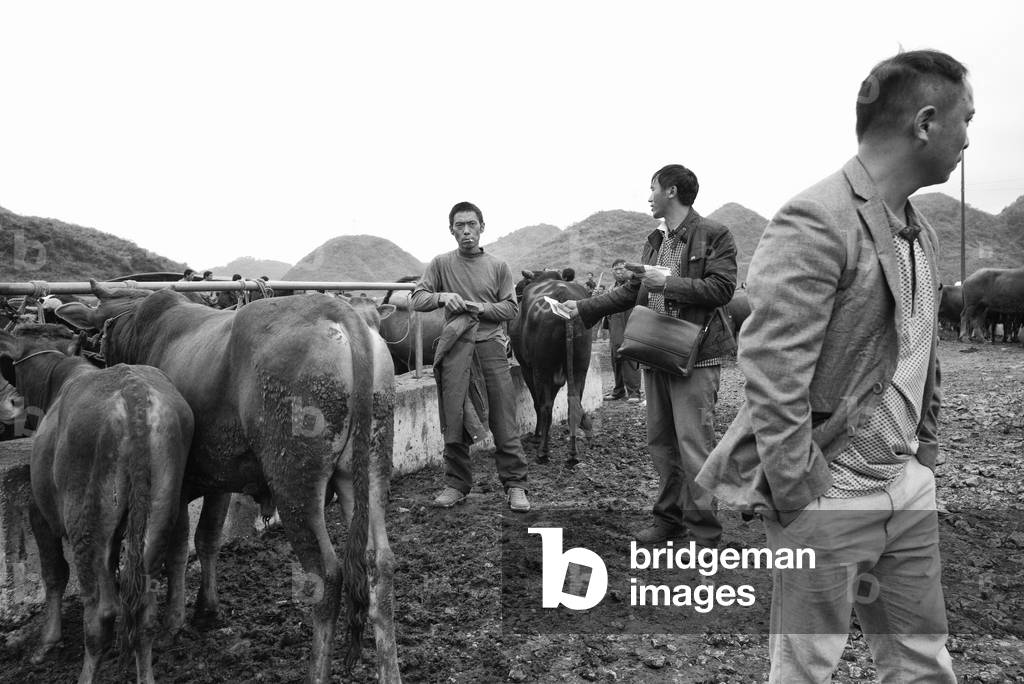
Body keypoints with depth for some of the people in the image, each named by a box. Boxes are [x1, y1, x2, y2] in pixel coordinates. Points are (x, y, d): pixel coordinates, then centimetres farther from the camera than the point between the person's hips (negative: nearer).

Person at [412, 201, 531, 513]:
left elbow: (511, 307, 7)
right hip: (455, 349, 1)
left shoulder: (498, 266, 10)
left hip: (491, 346, -1)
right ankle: (456, 484, 18)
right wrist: (442, 296, -13)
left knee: (504, 421, -1)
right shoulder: (441, 264, 11)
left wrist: (482, 308, -10)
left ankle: (515, 484, 7)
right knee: (454, 420, 4)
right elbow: (417, 299, 6)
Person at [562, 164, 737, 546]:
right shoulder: (654, 241, 19)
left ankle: (704, 534, 3)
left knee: (693, 444, -7)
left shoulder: (714, 235, -5)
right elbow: (631, 292, 21)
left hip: (694, 355, -8)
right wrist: (583, 309, 17)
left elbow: (722, 288, -14)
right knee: (660, 442, 13)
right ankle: (670, 519, 26)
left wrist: (668, 283, -18)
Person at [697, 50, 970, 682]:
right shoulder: (817, 223, -17)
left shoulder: (923, 232, 12)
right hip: (832, 495, -8)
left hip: (908, 488, 8)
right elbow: (770, 375, -23)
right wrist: (798, 499, -19)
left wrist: (925, 460, 12)